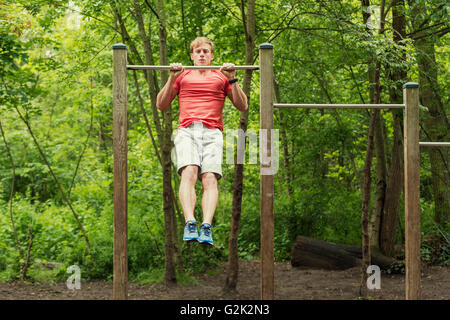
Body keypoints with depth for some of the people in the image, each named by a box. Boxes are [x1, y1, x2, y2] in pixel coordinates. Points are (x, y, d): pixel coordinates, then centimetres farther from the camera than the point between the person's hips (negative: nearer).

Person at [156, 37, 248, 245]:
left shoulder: (220, 77, 24)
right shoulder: (183, 76, 25)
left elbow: (243, 106, 17)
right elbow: (161, 105, 19)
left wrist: (232, 80, 5)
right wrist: (172, 78, 6)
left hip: (212, 132, 0)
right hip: (187, 131, 0)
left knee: (210, 178, -22)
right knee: (189, 173, -26)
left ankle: (207, 227, -36)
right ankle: (190, 223, -40)